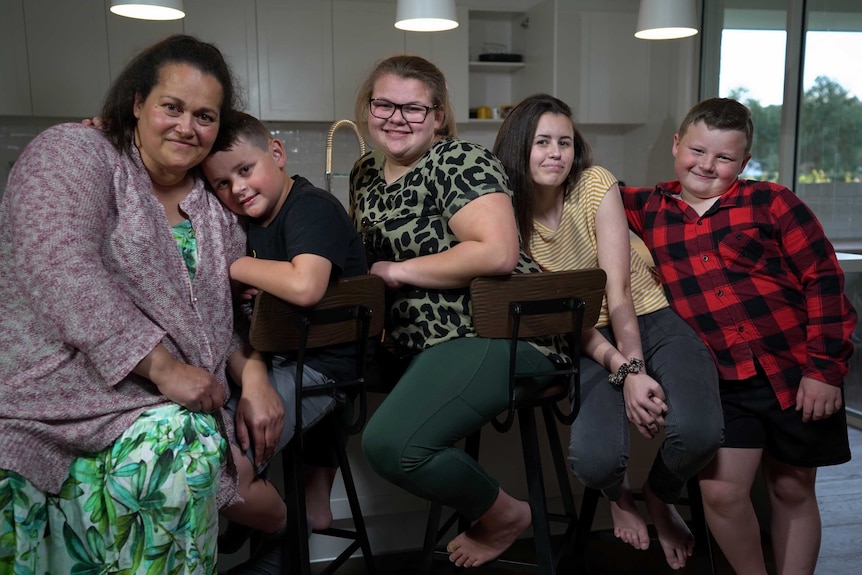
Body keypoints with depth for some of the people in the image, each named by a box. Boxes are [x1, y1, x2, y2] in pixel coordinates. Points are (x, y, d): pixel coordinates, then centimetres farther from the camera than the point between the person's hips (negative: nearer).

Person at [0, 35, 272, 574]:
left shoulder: (217, 211, 15)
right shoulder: (70, 153, -1)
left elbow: (226, 318, 16)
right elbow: (60, 270, -17)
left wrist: (254, 373, -6)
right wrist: (163, 366, -21)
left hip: (157, 402, 4)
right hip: (53, 383, -4)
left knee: (190, 445, -29)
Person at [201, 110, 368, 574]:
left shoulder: (312, 207, -15)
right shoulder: (259, 218, 12)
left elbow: (304, 287, -32)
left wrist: (235, 266, -15)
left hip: (319, 366, -10)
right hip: (279, 357, 10)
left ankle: (287, 532, 9)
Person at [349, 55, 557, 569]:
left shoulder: (460, 161, -11)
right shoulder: (365, 175, 14)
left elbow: (498, 253, -24)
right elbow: (363, 254, 26)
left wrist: (400, 271, -15)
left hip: (495, 333, -8)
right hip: (426, 341, 9)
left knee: (391, 442, -24)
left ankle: (505, 515, 4)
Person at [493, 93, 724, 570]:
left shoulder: (595, 183, -6)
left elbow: (617, 288, -13)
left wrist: (636, 367, -24)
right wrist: (622, 369, -22)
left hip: (652, 320, 0)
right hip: (589, 341, 0)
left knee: (696, 429, -29)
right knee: (593, 458, -28)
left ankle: (659, 496, 11)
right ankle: (618, 495, 15)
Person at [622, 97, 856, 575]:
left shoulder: (771, 202, -1)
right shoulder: (648, 210, 6)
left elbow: (823, 279, -3)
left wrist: (826, 368, -8)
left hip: (797, 372, 0)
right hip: (721, 381, 1)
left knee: (792, 491, 12)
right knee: (720, 490, -9)